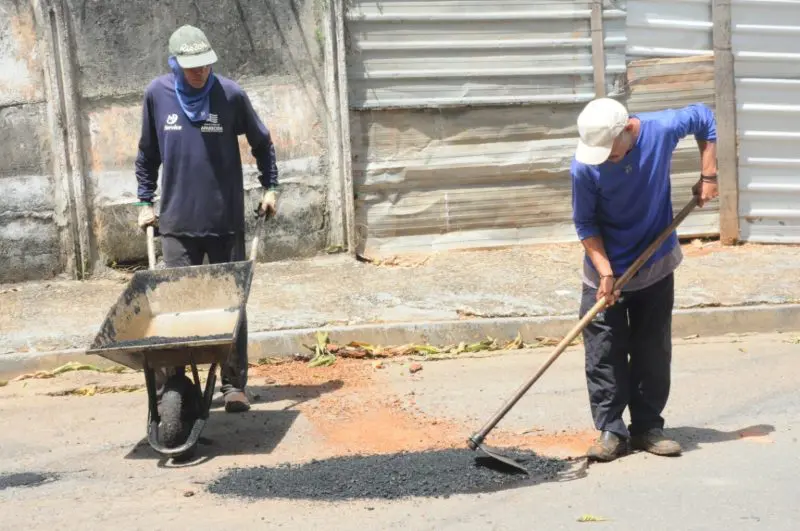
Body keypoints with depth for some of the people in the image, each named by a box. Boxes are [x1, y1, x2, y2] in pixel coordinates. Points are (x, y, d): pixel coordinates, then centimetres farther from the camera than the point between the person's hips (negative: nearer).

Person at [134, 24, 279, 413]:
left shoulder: (230, 94, -7)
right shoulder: (157, 94, -2)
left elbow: (261, 143, 8)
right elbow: (147, 154, 11)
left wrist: (270, 188, 6)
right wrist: (145, 201, 10)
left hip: (226, 222, -1)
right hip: (176, 224, 1)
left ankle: (234, 385, 13)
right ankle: (168, 386, 10)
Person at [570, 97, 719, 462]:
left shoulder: (662, 129, -19)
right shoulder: (585, 166, -23)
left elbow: (704, 118, 2)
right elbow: (585, 225, -13)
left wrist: (708, 176, -4)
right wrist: (606, 272, -20)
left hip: (657, 267, 2)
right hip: (605, 271, -1)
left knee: (654, 352, 7)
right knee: (604, 354, -2)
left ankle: (648, 428, 18)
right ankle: (611, 432, 8)